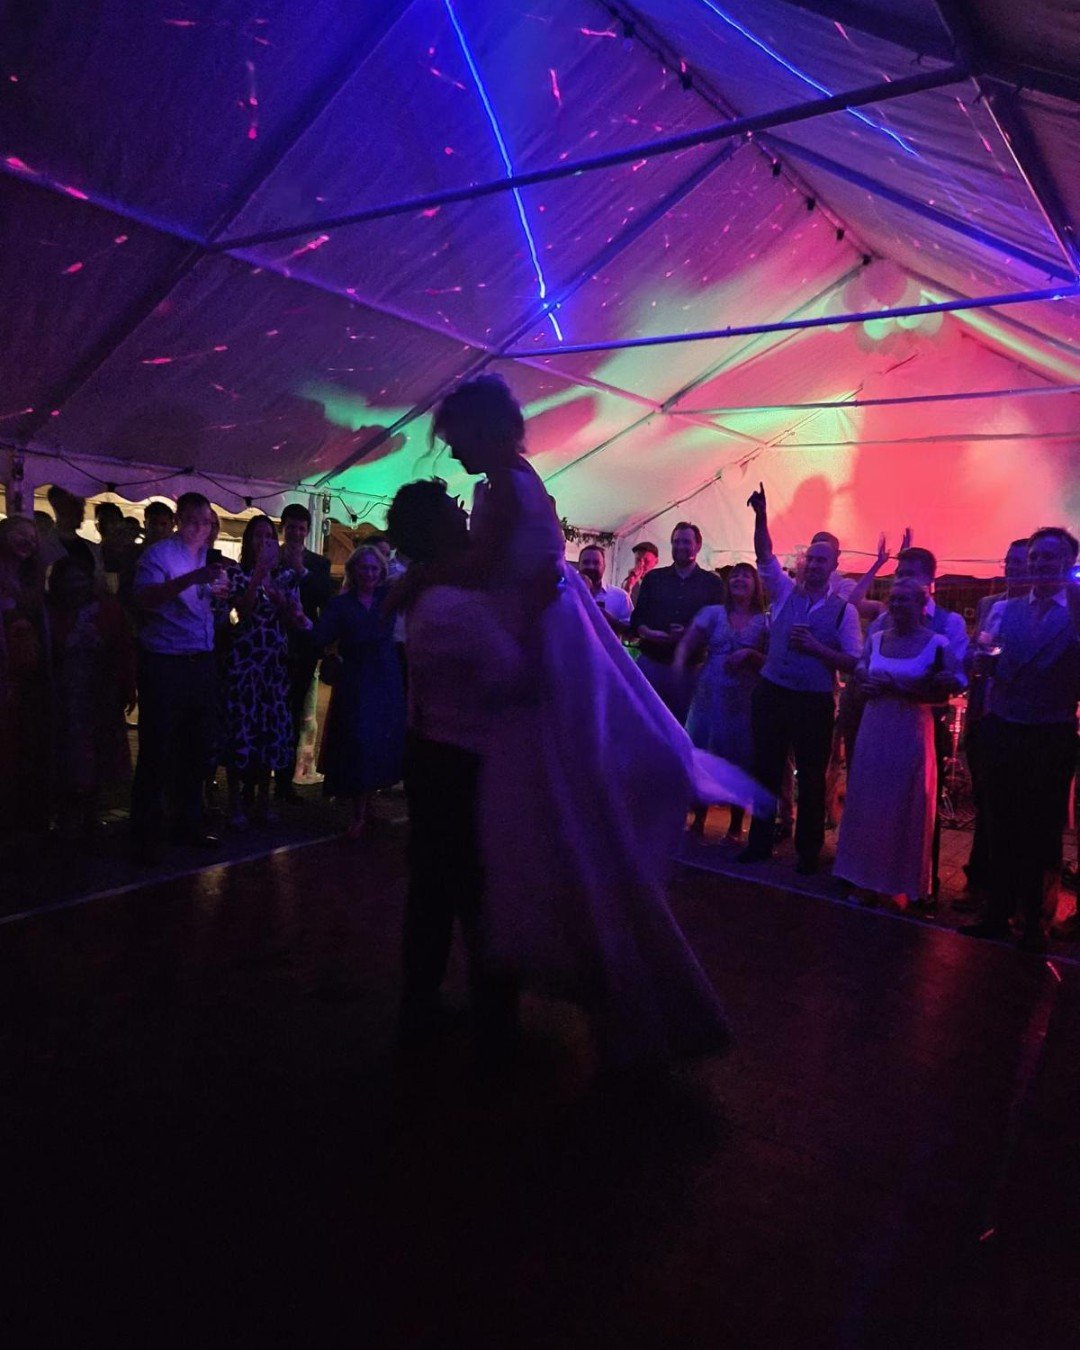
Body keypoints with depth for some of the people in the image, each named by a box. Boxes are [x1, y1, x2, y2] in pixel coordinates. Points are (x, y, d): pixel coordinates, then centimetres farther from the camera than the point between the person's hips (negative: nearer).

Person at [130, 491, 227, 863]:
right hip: (165, 664, -7)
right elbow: (144, 598, -25)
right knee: (156, 751, -2)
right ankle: (148, 834, 8)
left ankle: (188, 822, 26)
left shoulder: (206, 557, 15)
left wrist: (220, 589, 4)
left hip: (202, 663, 7)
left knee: (198, 748, 13)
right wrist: (193, 578, -34)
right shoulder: (159, 554, -7)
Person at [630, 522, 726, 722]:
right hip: (650, 661, 1)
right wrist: (649, 633, -12)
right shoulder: (653, 578, 12)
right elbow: (636, 619, 9)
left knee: (682, 722, 7)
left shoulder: (712, 583, 7)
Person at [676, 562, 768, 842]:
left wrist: (750, 655, -14)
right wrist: (678, 669, -23)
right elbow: (687, 645, -4)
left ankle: (736, 826, 16)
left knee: (739, 760, 4)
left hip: (745, 699, -1)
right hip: (709, 695, 1)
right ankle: (698, 820, 17)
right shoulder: (712, 613, 7)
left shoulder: (765, 622, 5)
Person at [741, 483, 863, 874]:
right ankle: (759, 841, 24)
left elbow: (854, 662, -5)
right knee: (766, 769, 11)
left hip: (814, 702, -2)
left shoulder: (843, 610, -1)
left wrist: (816, 647, -17)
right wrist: (761, 517, -17)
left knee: (811, 777, 6)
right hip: (771, 694, 3)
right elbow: (765, 555, -4)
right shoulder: (785, 593, 6)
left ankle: (808, 850, 21)